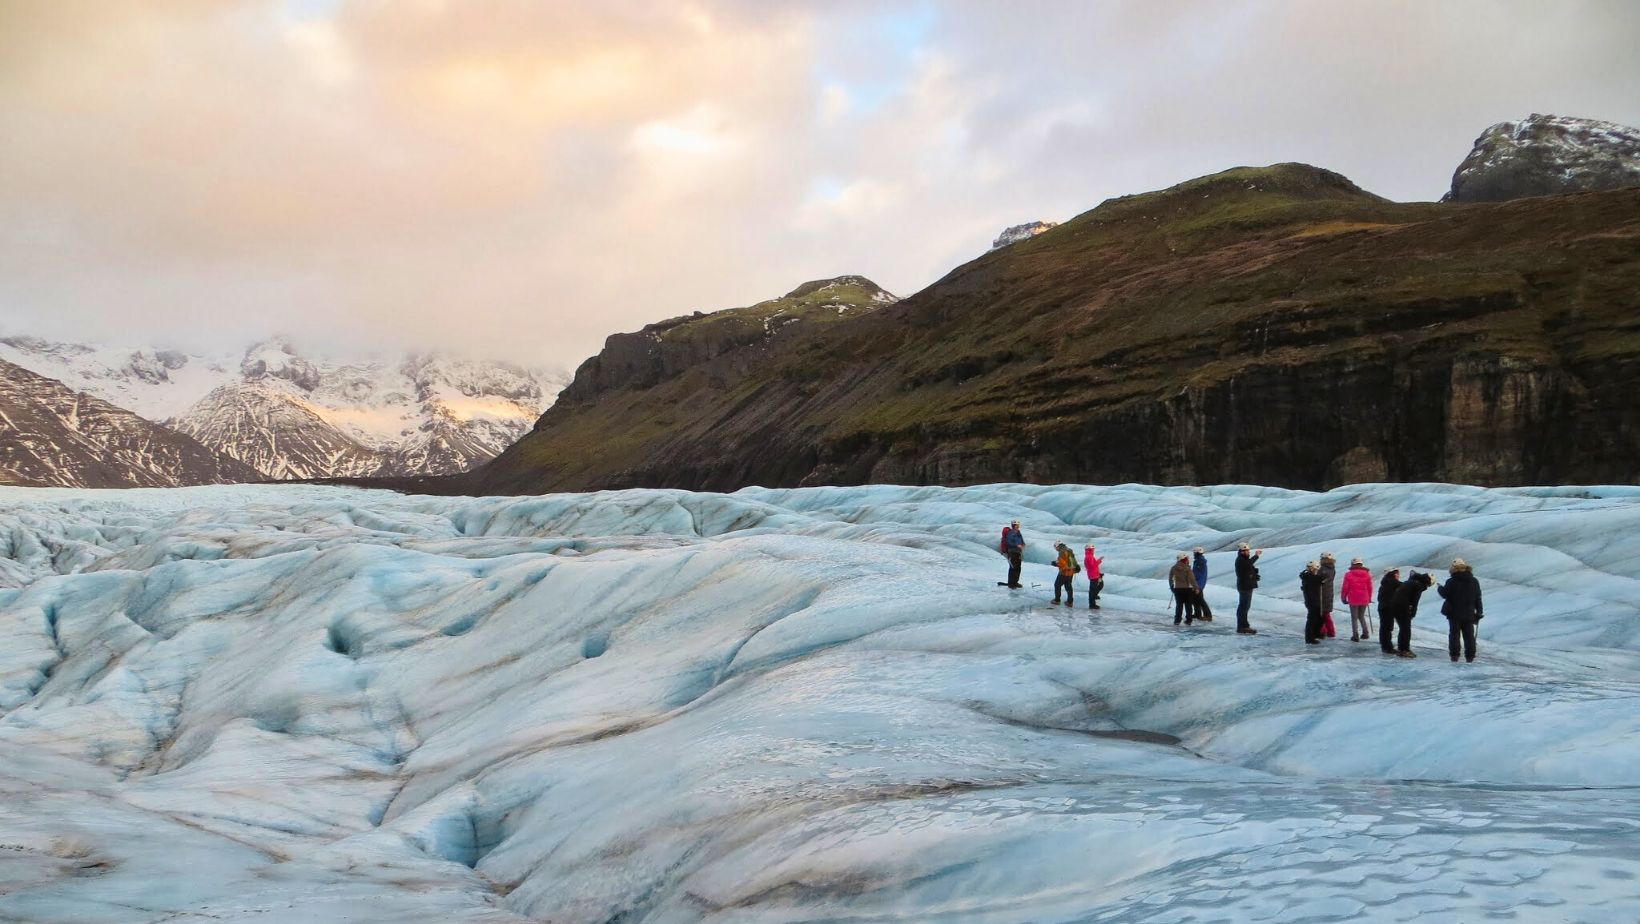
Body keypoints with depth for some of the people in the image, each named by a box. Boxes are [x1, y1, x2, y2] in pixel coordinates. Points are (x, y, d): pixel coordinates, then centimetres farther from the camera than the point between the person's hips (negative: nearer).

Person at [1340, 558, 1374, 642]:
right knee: (1361, 616, 20)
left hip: (1353, 600, -3)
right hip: (1364, 600, 3)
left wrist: (1343, 598, 7)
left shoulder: (1348, 575, -8)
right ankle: (1365, 632, 10)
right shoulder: (1367, 574, 1)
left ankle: (1356, 635, 3)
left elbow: (1345, 588, -7)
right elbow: (1370, 587, 7)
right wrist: (1369, 598, 19)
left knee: (1354, 618, 6)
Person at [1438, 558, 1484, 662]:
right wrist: (1479, 611, 13)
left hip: (1454, 614, -3)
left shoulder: (1451, 582, -14)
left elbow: (1445, 593, -9)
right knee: (1469, 635, 11)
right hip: (1469, 614, 3)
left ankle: (1454, 656, 3)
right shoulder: (1474, 582, 2)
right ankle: (1470, 656, 12)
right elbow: (1478, 598, 6)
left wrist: (1439, 588, 12)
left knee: (1454, 634, 5)